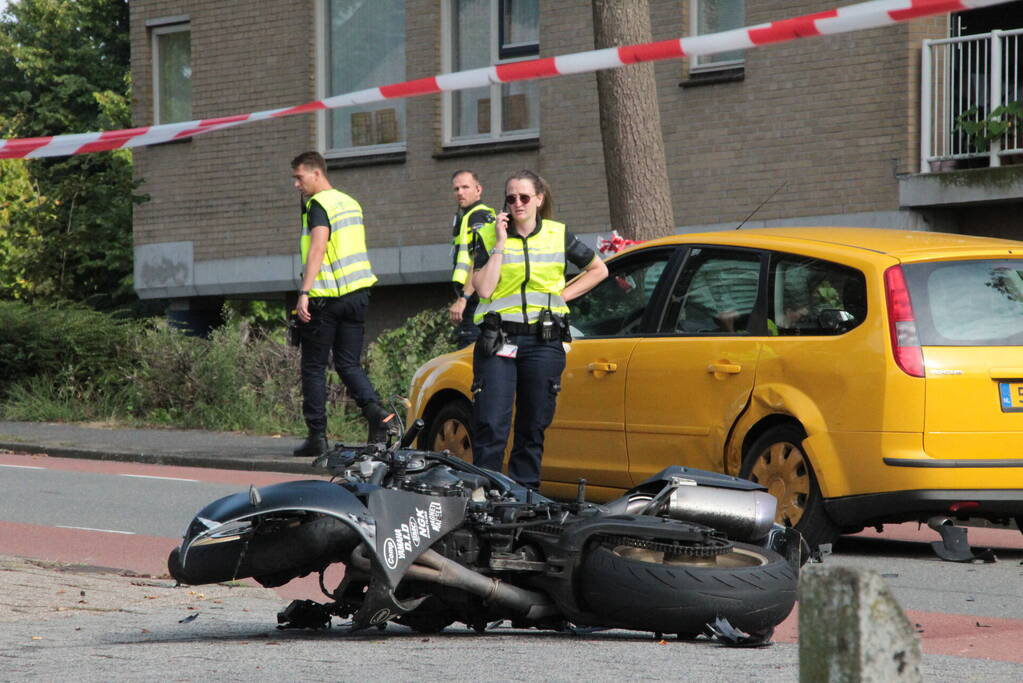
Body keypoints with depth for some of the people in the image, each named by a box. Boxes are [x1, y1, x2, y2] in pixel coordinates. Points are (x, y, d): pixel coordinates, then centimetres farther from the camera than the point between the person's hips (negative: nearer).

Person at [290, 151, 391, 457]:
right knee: (348, 363, 9)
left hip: (327, 298, -8)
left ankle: (317, 436, 2)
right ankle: (375, 411, -16)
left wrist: (304, 292, -27)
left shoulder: (319, 205, -10)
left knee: (314, 367, 2)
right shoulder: (350, 203, 17)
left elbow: (318, 247, -22)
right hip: (357, 294, 8)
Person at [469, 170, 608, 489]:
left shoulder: (558, 235, 8)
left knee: (532, 431, 5)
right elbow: (484, 288, -9)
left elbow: (598, 270, 19)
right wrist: (501, 243, -9)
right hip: (498, 341, -2)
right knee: (490, 428, -12)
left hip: (544, 343, 2)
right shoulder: (488, 236, 4)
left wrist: (563, 294, 7)